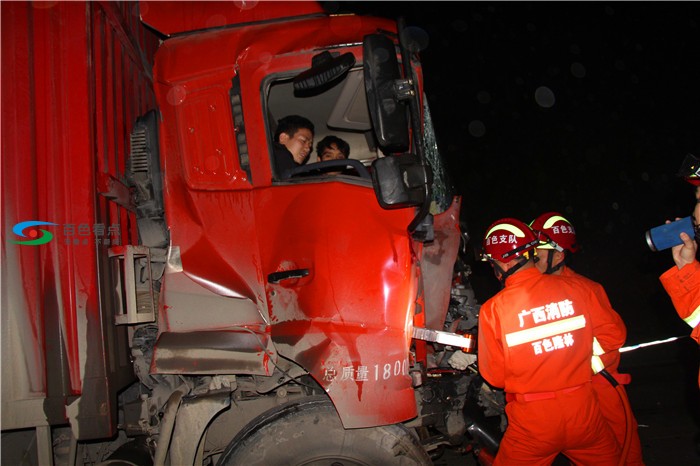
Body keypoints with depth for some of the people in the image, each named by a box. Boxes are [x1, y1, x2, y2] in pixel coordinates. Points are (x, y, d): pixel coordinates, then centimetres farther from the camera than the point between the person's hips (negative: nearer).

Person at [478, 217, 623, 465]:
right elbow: (613, 338, 4)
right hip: (584, 415, 3)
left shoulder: (493, 309, -13)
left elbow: (494, 377, -5)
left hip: (533, 422, -2)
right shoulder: (577, 289, -8)